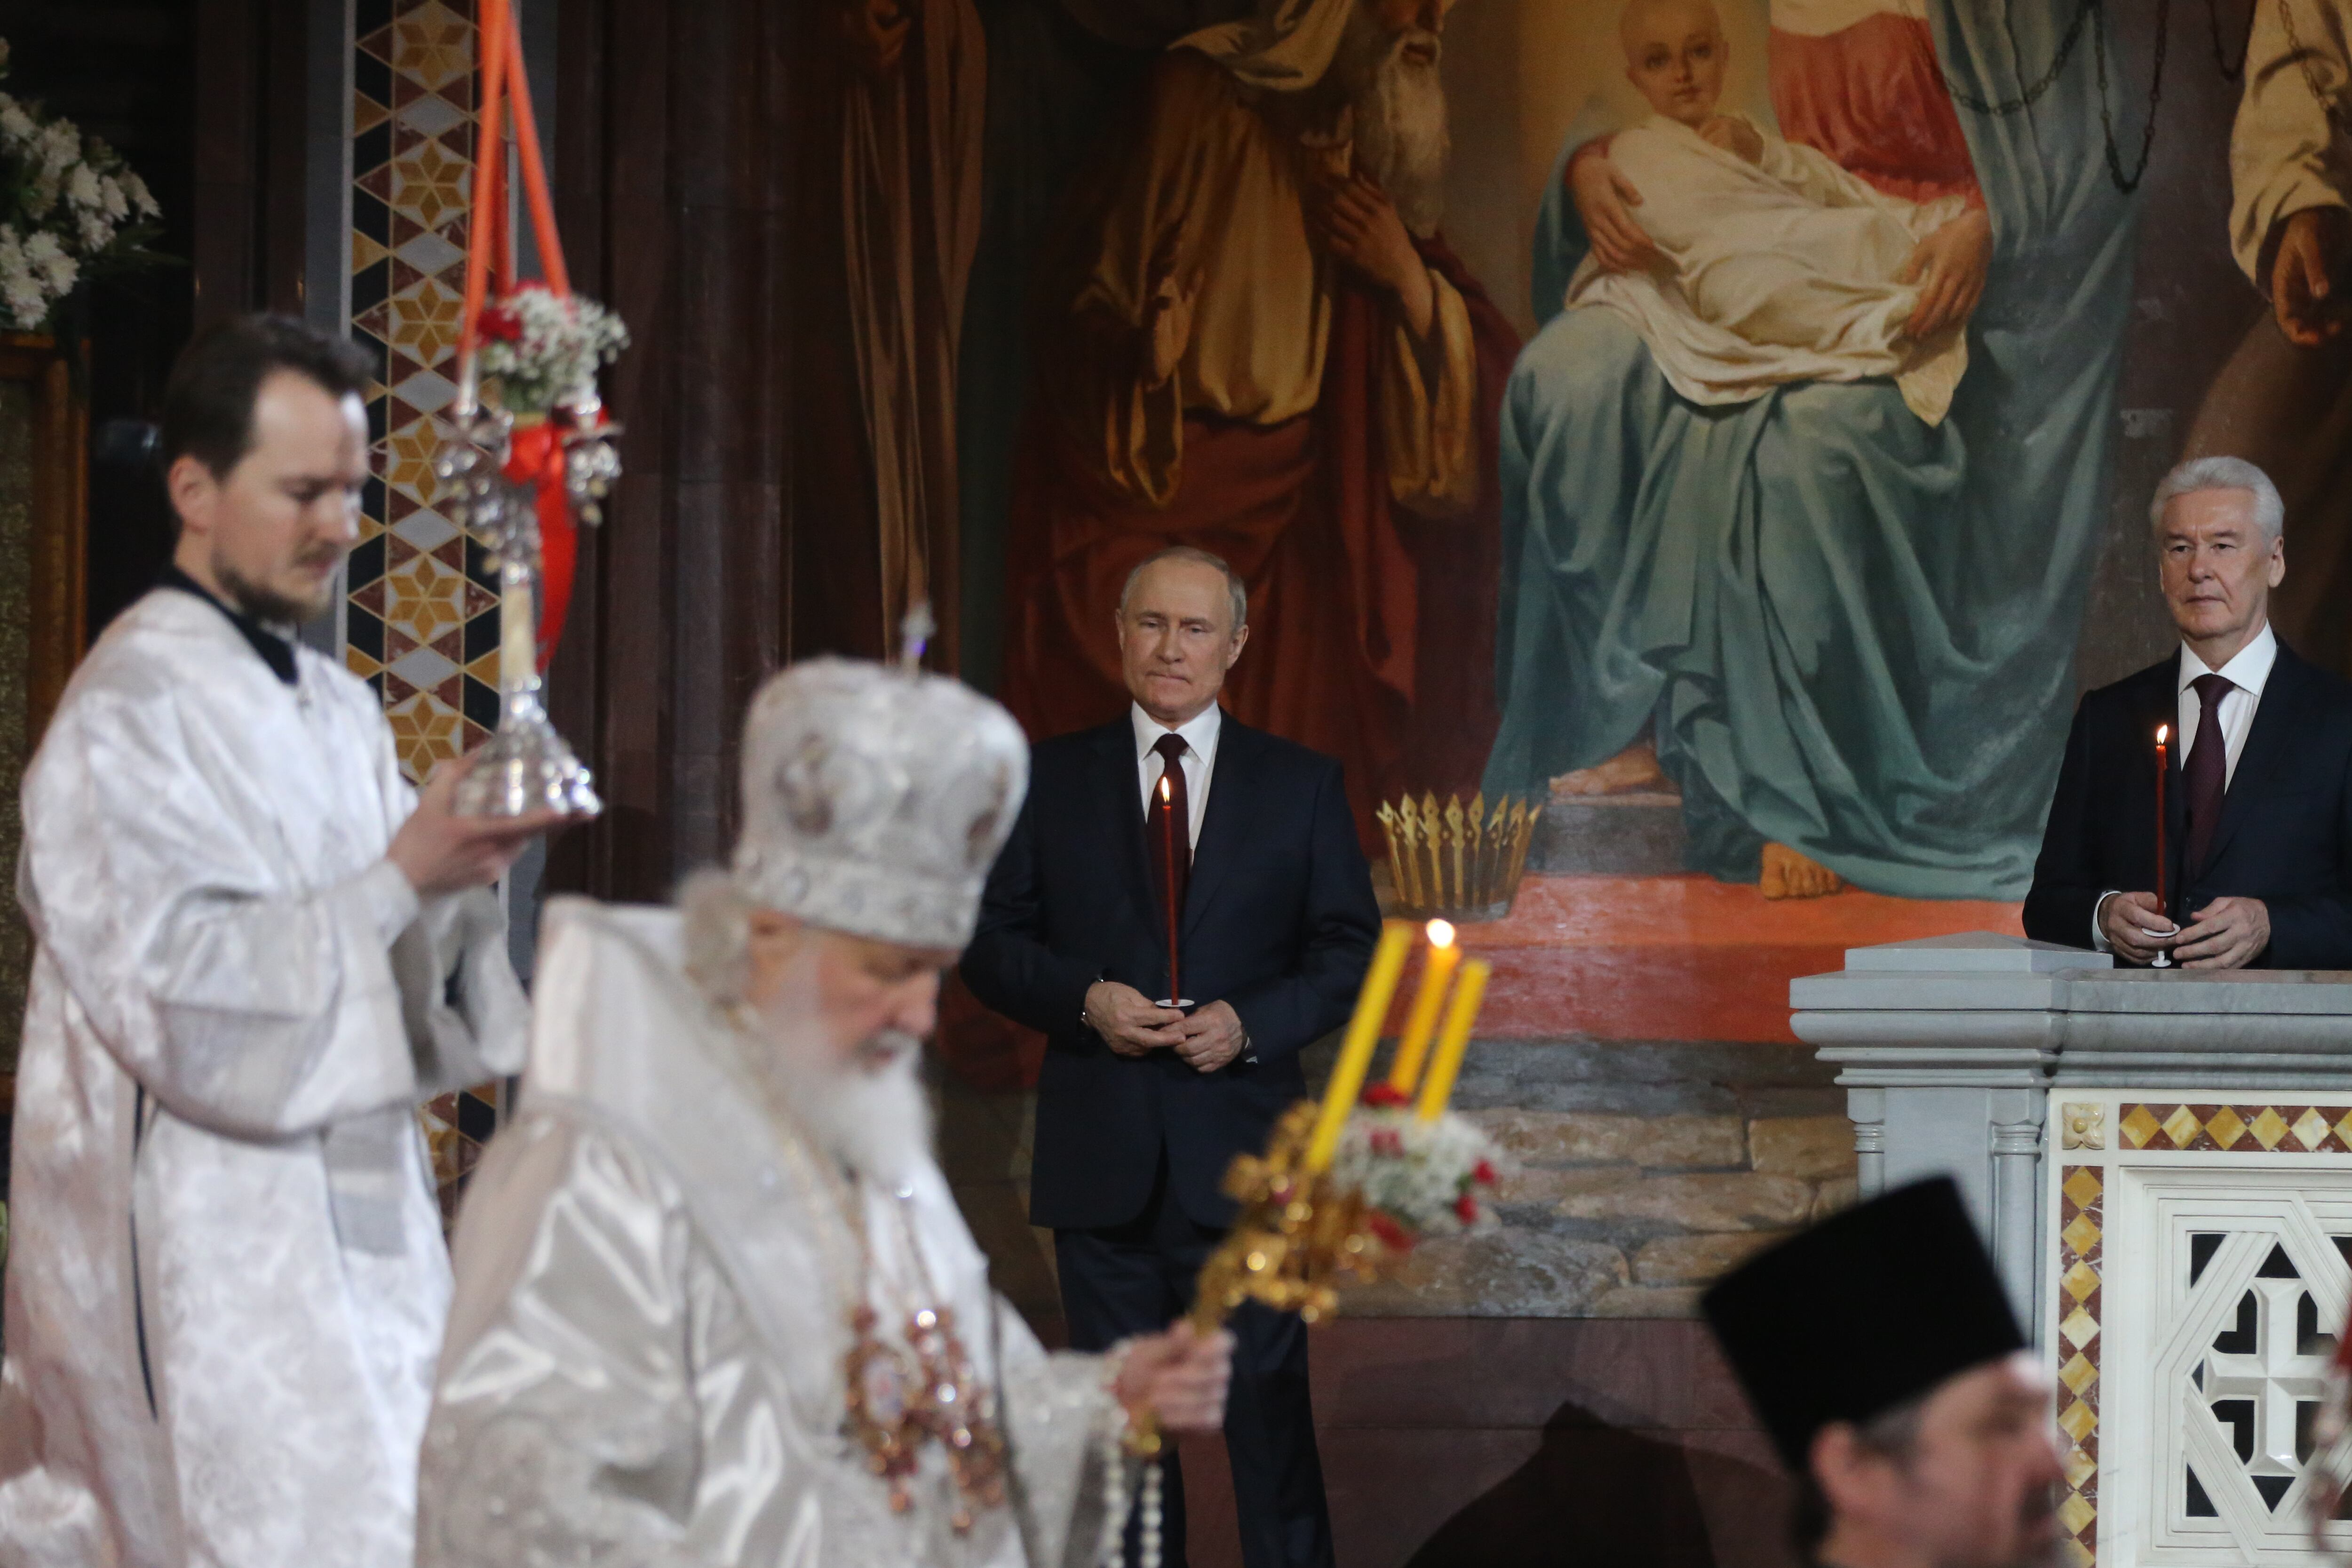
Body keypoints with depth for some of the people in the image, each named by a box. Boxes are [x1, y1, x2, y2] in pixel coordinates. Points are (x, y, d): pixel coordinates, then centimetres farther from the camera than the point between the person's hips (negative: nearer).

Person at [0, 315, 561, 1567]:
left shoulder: (337, 712, 15)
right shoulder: (128, 715, -10)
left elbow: (397, 978, 14)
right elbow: (168, 991, -17)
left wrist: (465, 875, -7)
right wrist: (400, 880, -21)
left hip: (354, 1233, 8)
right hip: (206, 1262, -8)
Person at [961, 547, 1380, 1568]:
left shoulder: (1301, 786, 7)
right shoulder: (1051, 781, 8)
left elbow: (1350, 950, 5)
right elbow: (991, 941, 7)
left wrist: (1251, 1022, -12)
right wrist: (1085, 1000, -11)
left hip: (1241, 1148, -1)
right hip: (1100, 1153, 1)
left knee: (1268, 1407, -2)